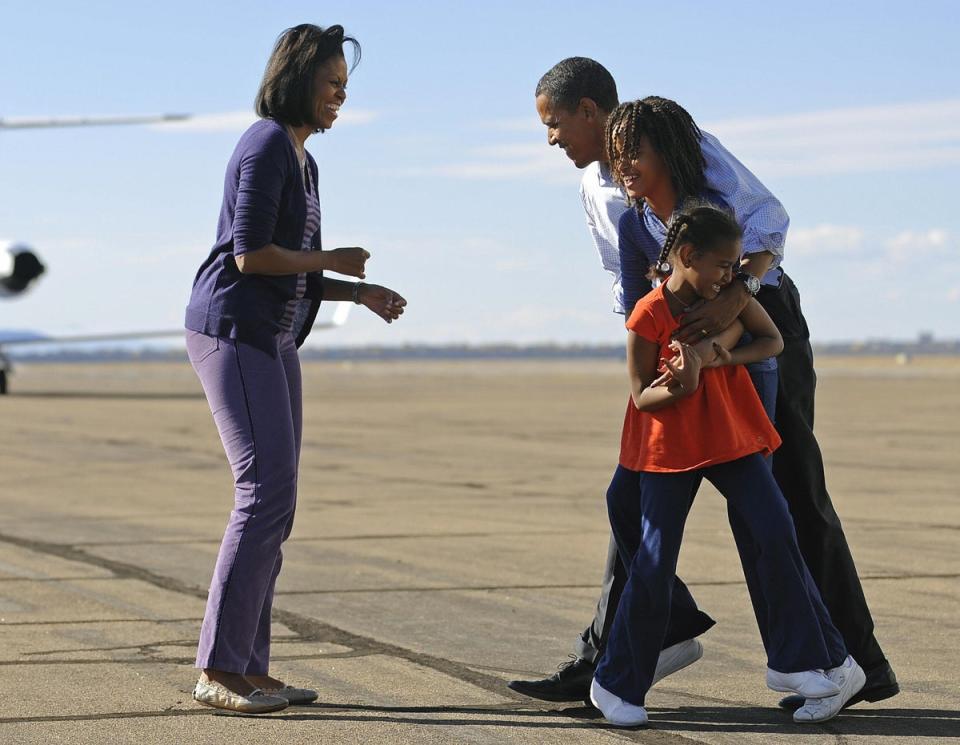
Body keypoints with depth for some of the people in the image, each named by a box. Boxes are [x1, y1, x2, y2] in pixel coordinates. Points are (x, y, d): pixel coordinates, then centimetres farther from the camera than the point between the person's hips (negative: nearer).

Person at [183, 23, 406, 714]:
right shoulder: (266, 145, -10)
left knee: (275, 504, 7)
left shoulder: (303, 159, 19)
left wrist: (361, 293, 9)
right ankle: (219, 669, -10)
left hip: (273, 343, 10)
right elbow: (251, 254, -18)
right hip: (233, 332, -10)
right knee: (266, 491, -13)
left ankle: (251, 668, 10)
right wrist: (334, 260, -5)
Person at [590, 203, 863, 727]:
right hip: (669, 448, -4)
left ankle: (796, 661, 4)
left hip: (730, 437, 4)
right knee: (652, 566, -5)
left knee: (774, 537, -7)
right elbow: (641, 394, -11)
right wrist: (679, 388, -33)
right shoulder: (648, 316, -17)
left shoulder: (729, 296, -4)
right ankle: (615, 685, 10)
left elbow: (774, 341, 5)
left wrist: (722, 358, -14)